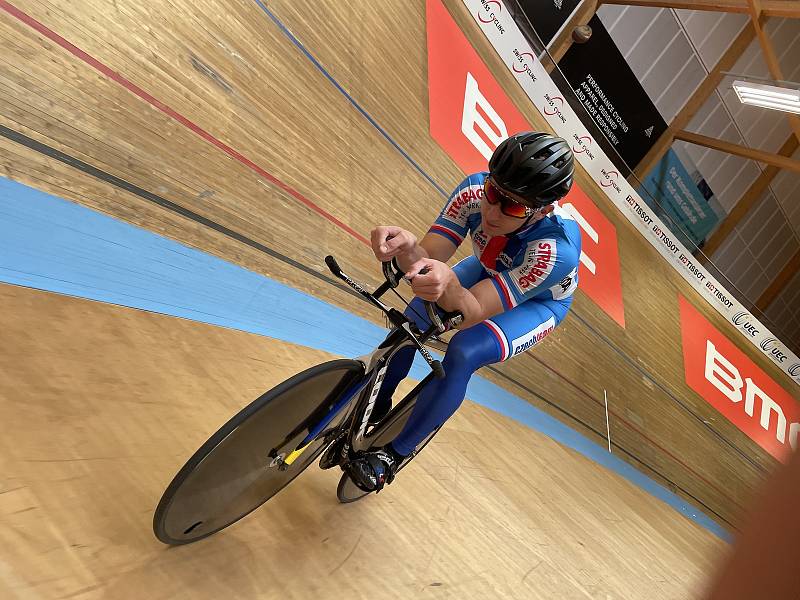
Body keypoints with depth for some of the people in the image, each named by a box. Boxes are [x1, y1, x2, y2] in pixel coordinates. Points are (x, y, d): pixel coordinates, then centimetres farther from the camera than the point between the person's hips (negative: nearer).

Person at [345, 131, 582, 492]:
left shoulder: (558, 247, -42)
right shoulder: (475, 190, -31)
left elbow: (474, 312, -42)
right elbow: (428, 258, -34)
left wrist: (449, 284, -65)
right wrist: (407, 248, -57)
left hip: (538, 301, -4)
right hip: (488, 271, 4)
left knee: (463, 353, -28)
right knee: (411, 321, -16)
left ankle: (393, 453, -10)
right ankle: (376, 410, 11)